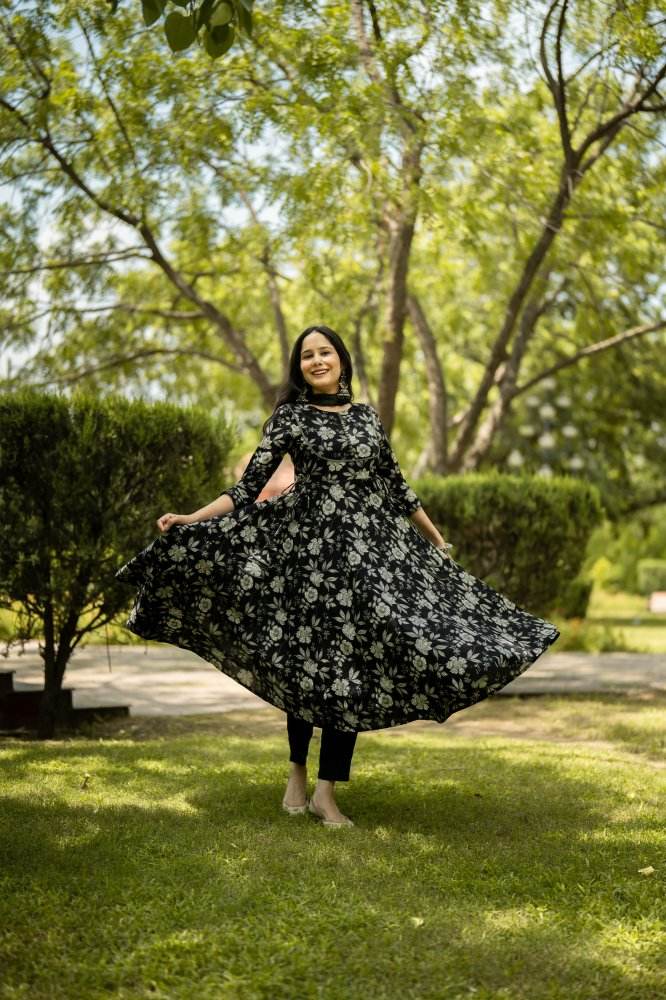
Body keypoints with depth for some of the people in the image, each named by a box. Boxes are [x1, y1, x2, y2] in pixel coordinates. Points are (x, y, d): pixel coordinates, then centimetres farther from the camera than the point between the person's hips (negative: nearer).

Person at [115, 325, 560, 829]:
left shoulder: (367, 416, 13)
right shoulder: (290, 416, 4)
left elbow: (396, 484, 21)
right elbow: (249, 486, -1)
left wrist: (436, 538, 27)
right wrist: (191, 519, -12)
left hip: (372, 550, 3)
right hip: (311, 547, -3)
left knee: (356, 665, -2)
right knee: (309, 659, 0)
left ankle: (325, 790, 3)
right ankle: (298, 775, 16)